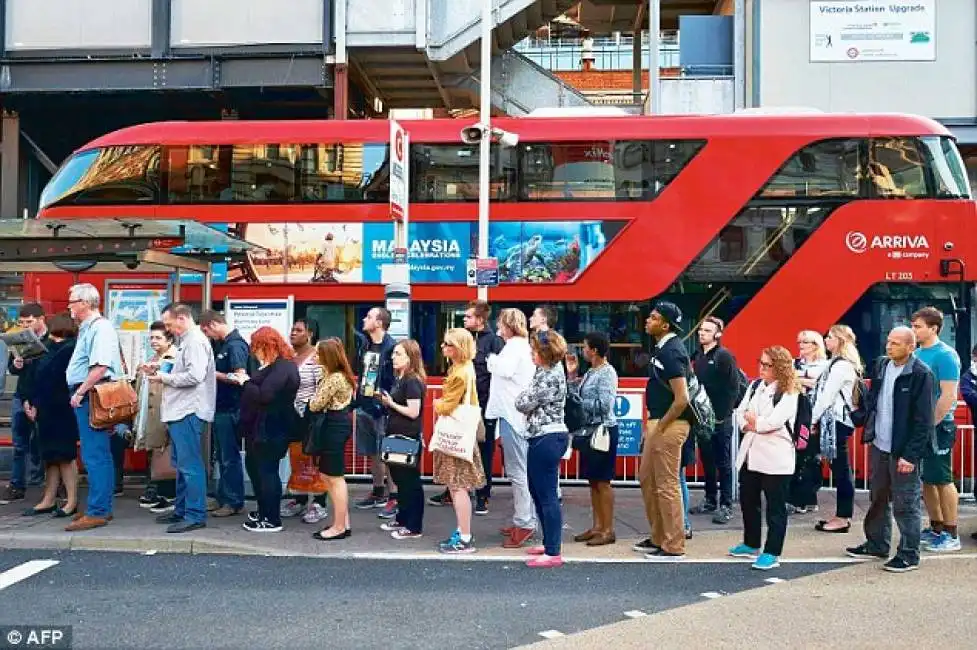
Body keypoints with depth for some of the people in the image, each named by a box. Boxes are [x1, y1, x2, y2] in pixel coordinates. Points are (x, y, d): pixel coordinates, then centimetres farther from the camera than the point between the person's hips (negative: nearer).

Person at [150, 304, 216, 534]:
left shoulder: (195, 341, -12)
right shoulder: (186, 341, 20)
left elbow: (194, 376, -23)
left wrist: (164, 377, -12)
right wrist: (160, 372, 9)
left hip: (188, 412, -11)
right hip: (179, 412, 11)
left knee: (190, 465, -8)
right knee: (181, 464, 17)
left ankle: (195, 515, -4)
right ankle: (182, 510, 26)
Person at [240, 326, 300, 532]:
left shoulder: (282, 368, -19)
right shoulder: (273, 365, 17)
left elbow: (264, 395, -26)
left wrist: (247, 383, -13)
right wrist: (249, 382, 2)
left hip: (271, 428, -11)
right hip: (261, 426, 11)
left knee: (267, 471, -4)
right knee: (254, 467, 18)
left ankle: (272, 520, 5)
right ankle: (264, 511, 30)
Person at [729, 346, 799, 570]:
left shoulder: (788, 392, -9)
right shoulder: (755, 386, 12)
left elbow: (775, 421, -19)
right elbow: (740, 413, 7)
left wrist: (755, 423, -5)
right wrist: (747, 425, -12)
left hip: (775, 457, -7)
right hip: (750, 453, 7)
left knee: (775, 507, 1)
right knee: (748, 500, 16)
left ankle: (772, 553, 7)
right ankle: (751, 545, 31)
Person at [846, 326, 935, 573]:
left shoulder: (922, 374, -15)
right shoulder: (882, 365, 6)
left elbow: (923, 420, -16)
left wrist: (910, 455, -18)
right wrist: (854, 418, -1)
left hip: (903, 451, -7)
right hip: (879, 446, 7)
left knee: (905, 505, 3)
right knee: (878, 498, 18)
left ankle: (909, 555, 15)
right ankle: (876, 545, 32)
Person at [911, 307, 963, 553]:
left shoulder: (945, 355, -13)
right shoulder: (916, 354, 9)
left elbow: (949, 396, -18)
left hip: (938, 427, -7)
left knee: (942, 480, 0)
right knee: (926, 479, 12)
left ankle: (951, 535, 10)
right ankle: (936, 529, 24)